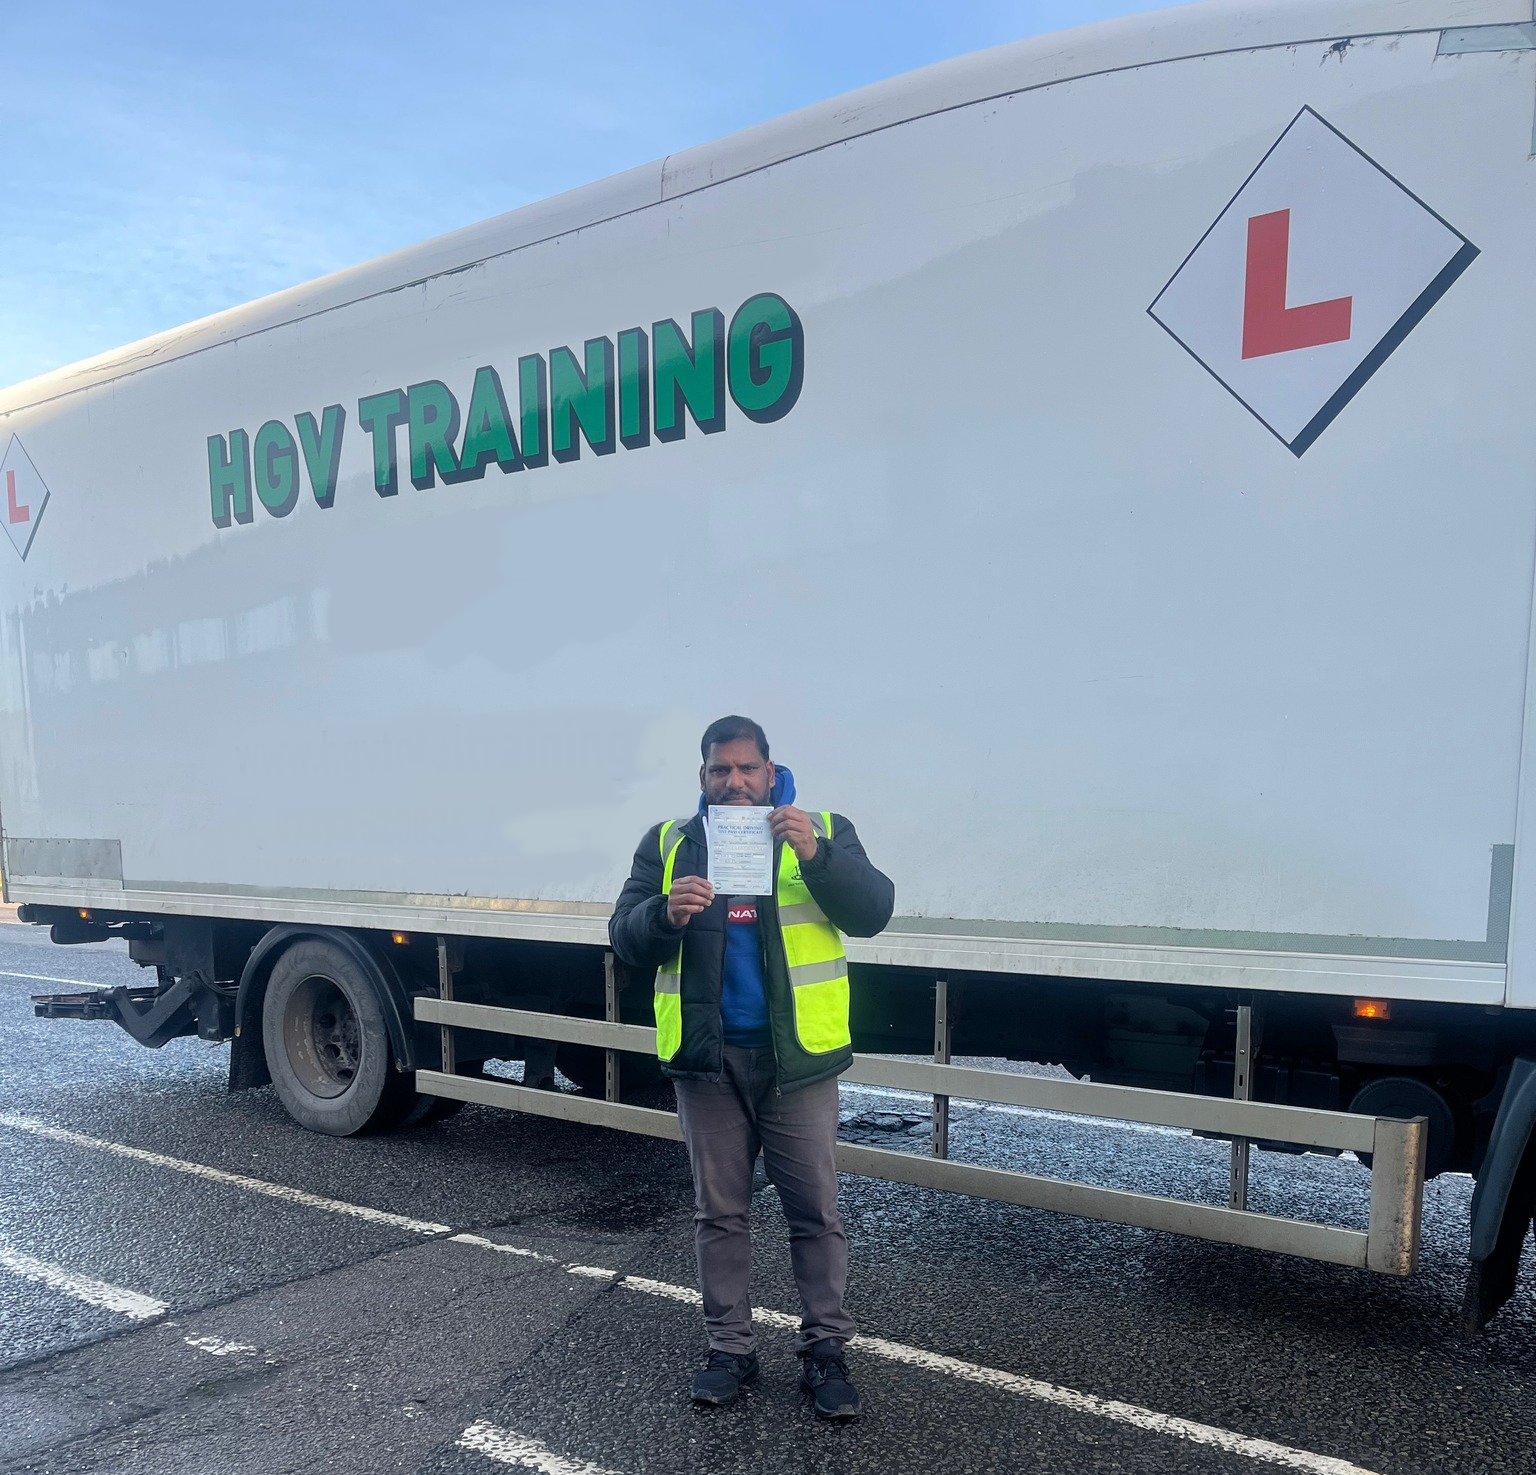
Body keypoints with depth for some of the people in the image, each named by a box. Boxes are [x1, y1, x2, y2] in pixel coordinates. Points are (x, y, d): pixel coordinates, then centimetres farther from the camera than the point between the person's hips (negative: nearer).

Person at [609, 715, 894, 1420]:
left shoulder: (823, 831, 2)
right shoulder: (668, 844, 6)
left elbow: (873, 912, -9)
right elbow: (626, 939, 3)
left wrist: (815, 855, -25)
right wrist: (666, 916, -19)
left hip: (798, 1055, -1)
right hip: (707, 1056, 2)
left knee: (815, 1208, 7)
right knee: (719, 1210, 13)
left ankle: (825, 1348, 23)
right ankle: (729, 1348, 28)